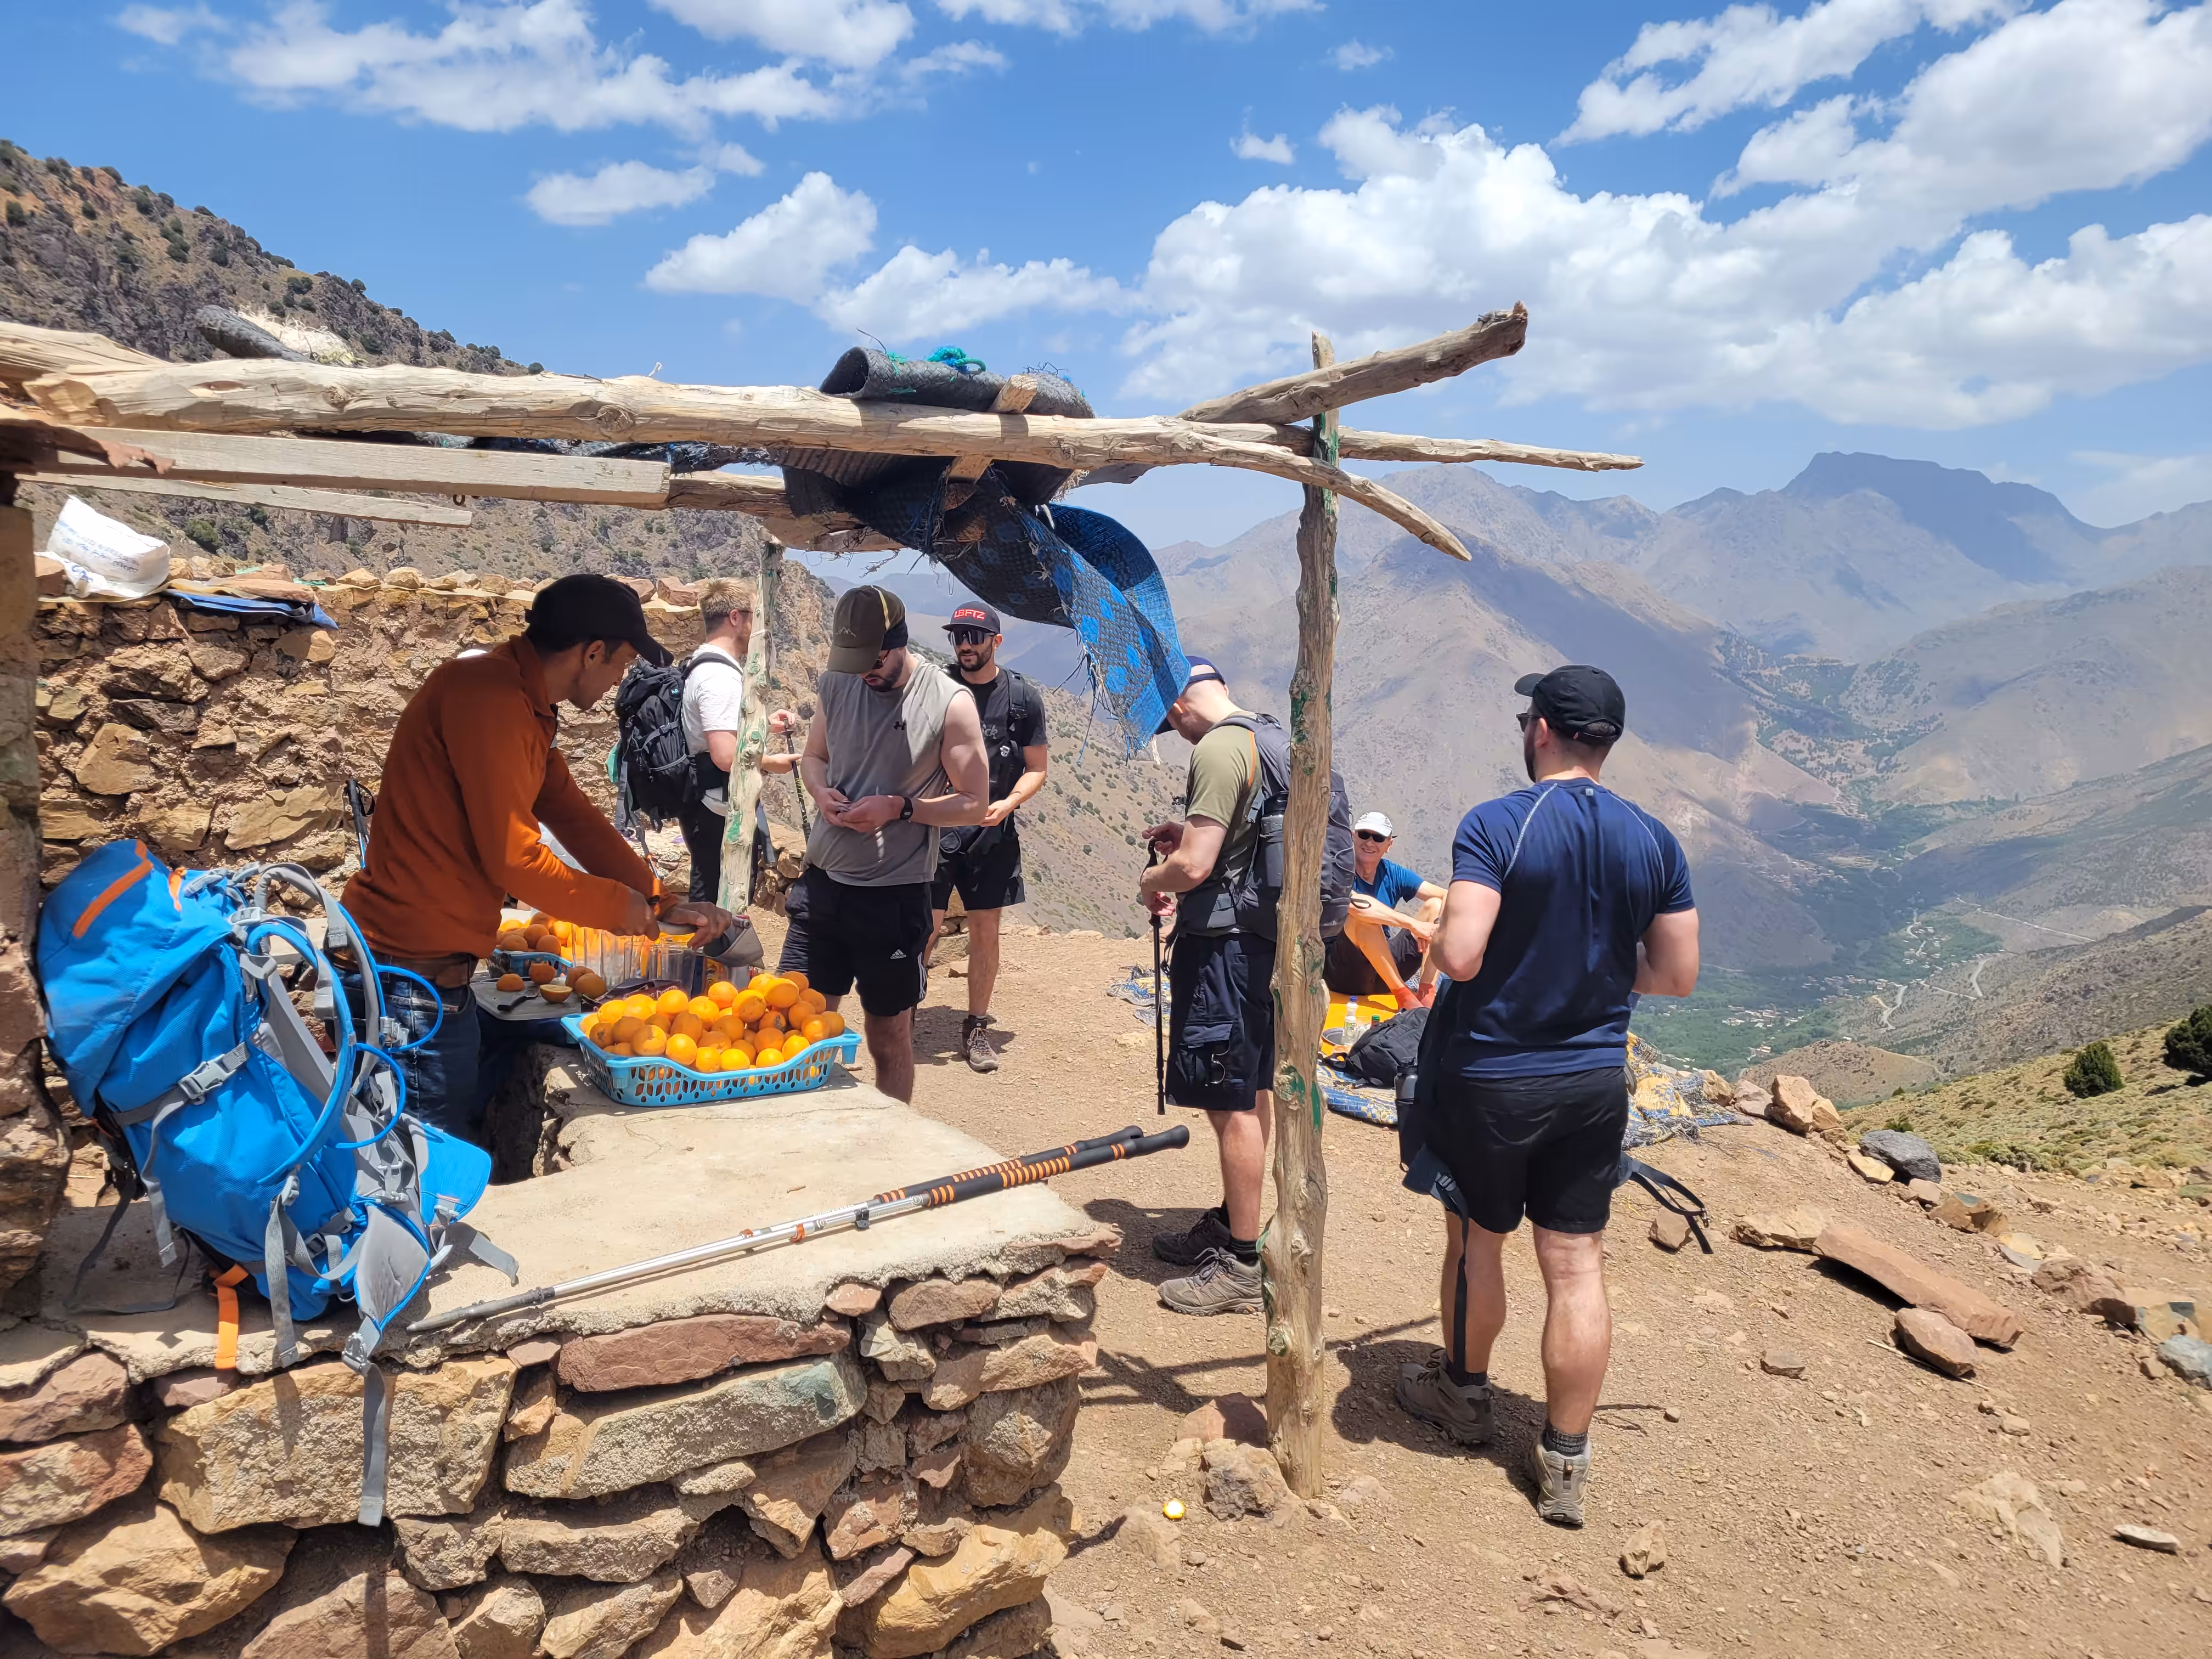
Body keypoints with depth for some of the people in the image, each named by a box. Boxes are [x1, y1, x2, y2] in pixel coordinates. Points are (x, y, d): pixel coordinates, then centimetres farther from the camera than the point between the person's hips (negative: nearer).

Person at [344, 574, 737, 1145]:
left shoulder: (525, 705, 13)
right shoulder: (489, 693, -20)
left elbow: (575, 817, 16)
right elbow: (512, 857, -22)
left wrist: (666, 903, 11)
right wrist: (617, 907, -7)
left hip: (430, 962, 10)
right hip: (410, 969, -10)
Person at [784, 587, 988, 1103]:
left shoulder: (949, 703, -10)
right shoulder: (836, 684, 4)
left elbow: (974, 804, -6)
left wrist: (899, 808, -18)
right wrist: (821, 791, -4)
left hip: (894, 895, -4)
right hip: (822, 882, 4)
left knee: (889, 1036, 8)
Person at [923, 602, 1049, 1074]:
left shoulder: (1023, 698, 1)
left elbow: (1036, 770, 6)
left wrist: (1007, 804, -11)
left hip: (991, 831, 1)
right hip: (934, 826, -1)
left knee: (985, 930, 7)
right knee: (926, 928, -3)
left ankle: (977, 1028, 20)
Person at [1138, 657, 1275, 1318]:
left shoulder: (1217, 750, -18)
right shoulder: (1270, 739, 12)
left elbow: (1195, 865, -24)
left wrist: (1151, 883, -4)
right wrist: (1188, 836, 17)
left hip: (1224, 943, -10)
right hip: (1264, 936, 10)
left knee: (1231, 1104, -3)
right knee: (1253, 1090, 18)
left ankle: (1242, 1268, 5)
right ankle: (1231, 1225, 33)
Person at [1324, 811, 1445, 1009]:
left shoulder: (1392, 874, 3)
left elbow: (1446, 897, -3)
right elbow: (1354, 903, -36)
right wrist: (1412, 924, -36)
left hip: (1382, 974, 6)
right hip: (1343, 973, -6)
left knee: (1435, 906, -3)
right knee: (1364, 915, -32)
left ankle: (1426, 993, -18)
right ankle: (1402, 993, -26)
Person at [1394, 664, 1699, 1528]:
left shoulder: (1496, 825, -17)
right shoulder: (1654, 840, -2)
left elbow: (1459, 957, -25)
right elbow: (1677, 976, 2)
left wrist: (1436, 930, -3)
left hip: (1490, 1077, -4)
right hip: (1596, 1080, 4)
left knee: (1476, 1242, 17)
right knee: (1576, 1267, 10)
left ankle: (1464, 1392, 39)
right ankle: (1565, 1464, 18)